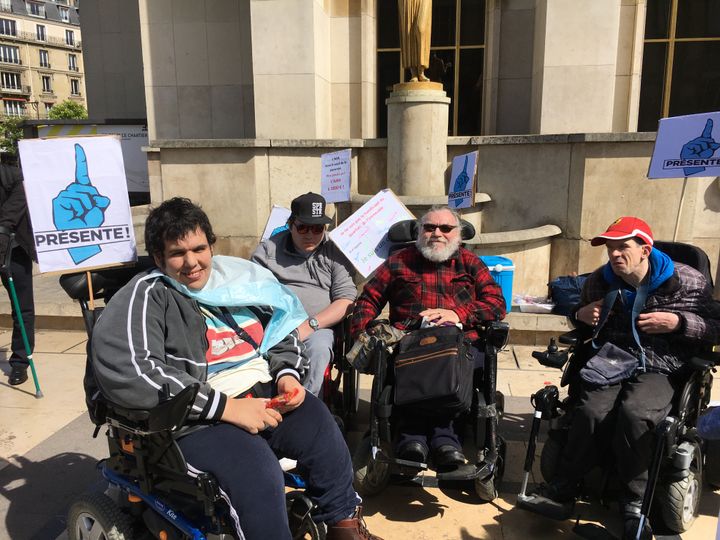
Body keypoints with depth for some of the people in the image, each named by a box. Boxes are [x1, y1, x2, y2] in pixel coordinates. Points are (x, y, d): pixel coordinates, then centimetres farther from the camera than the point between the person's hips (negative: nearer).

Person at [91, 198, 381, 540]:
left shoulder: (237, 277, 11)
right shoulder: (145, 297, -6)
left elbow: (282, 334, 22)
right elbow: (123, 372, -23)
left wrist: (287, 374, -1)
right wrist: (226, 407, -23)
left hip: (264, 393, 6)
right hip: (195, 417, -5)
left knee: (324, 432, -16)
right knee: (257, 473, -30)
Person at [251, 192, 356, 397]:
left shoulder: (334, 252, 12)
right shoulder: (268, 248, 15)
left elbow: (346, 300, 3)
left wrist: (310, 325, -11)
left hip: (317, 328, 0)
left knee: (318, 349, -35)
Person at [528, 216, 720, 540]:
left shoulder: (686, 281, 1)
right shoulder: (599, 281, 11)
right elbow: (584, 329, 26)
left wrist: (677, 322, -13)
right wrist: (581, 316, 2)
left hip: (657, 370, -2)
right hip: (609, 362, 2)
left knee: (634, 414, -33)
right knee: (592, 412, -29)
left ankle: (635, 502, -12)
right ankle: (564, 486, -9)